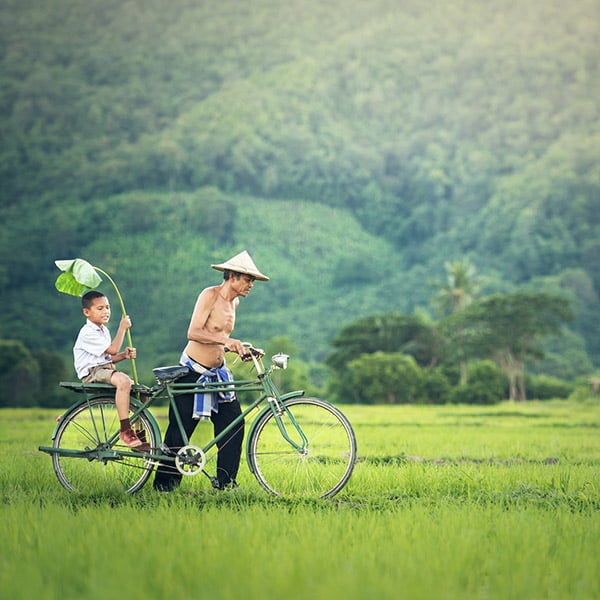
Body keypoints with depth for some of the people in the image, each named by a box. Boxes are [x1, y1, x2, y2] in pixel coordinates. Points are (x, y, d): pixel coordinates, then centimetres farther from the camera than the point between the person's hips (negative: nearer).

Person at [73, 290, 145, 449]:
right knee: (124, 381, -36)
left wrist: (124, 355, 0)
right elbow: (112, 349, -17)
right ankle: (125, 431, -35)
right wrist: (122, 328, -9)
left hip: (107, 370, 10)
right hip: (92, 372, -10)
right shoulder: (87, 333, -13)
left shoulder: (103, 330, 19)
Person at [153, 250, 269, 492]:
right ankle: (164, 484, 11)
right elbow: (194, 333, -26)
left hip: (218, 373, 7)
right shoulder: (210, 295, -14)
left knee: (234, 423, -3)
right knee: (180, 431, -1)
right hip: (192, 372, -7)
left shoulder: (234, 302, 10)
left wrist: (241, 350, 11)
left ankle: (226, 481, 6)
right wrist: (225, 340, -37)